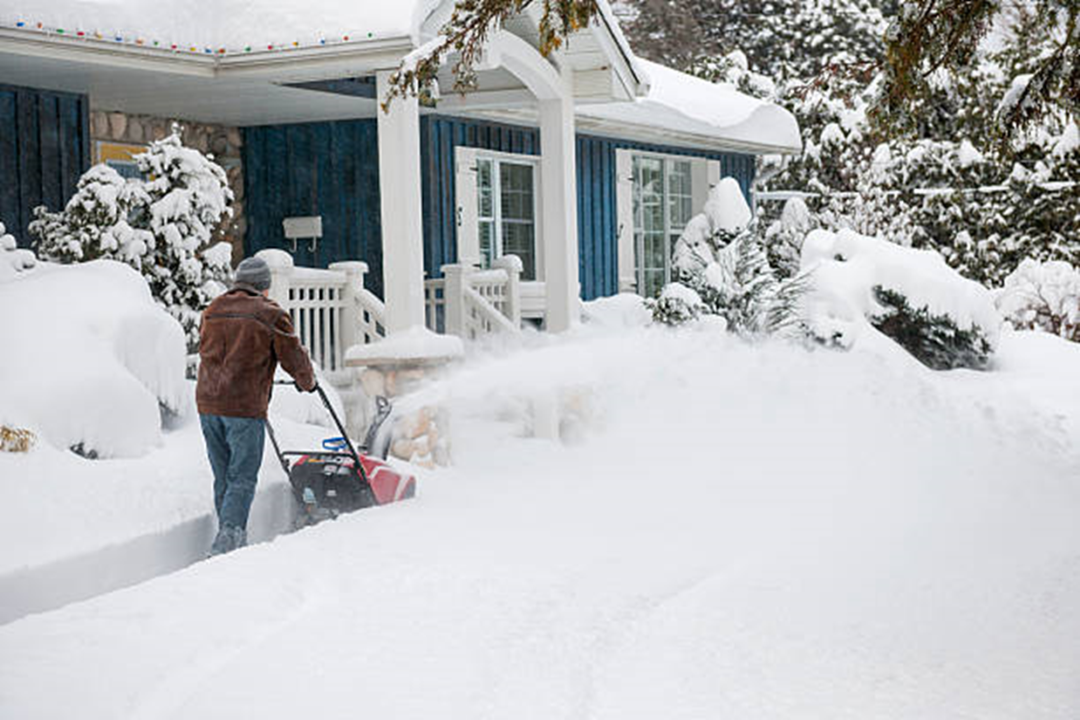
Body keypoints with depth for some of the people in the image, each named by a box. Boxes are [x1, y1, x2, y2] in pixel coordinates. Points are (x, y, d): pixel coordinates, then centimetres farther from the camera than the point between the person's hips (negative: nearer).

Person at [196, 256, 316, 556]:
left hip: (207, 403, 6)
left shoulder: (212, 312, 14)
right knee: (242, 478, -3)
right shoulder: (270, 315, -4)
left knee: (223, 477, 13)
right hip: (244, 407, -6)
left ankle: (233, 541, 17)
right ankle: (229, 535, -17)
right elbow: (294, 357, 1)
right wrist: (307, 382, 21)